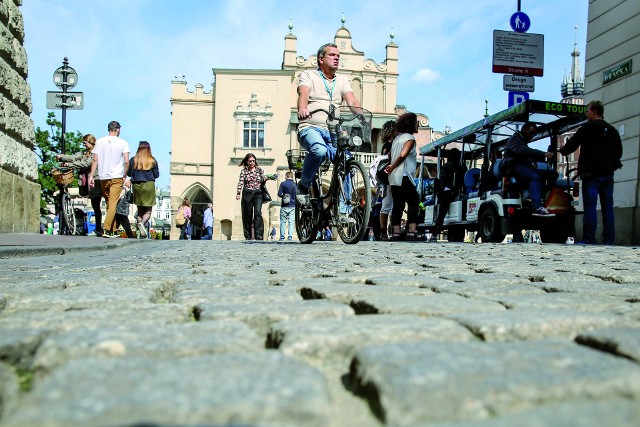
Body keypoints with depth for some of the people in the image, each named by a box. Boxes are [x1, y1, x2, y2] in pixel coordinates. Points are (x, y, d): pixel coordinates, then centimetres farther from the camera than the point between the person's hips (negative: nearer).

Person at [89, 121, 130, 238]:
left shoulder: (99, 142, 6)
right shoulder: (123, 143, -1)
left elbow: (95, 160, 2)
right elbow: (126, 162, -7)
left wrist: (91, 176, 4)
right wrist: (124, 176, 5)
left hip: (103, 177, 3)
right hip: (117, 177, -3)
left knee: (109, 203, 13)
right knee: (113, 203, -5)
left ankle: (113, 231, 16)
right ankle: (106, 229, -18)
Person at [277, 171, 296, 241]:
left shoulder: (283, 183, -4)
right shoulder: (295, 184, 1)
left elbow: (279, 194, -8)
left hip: (284, 206, -1)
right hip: (293, 206, 1)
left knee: (283, 222, 6)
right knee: (291, 222, 3)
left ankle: (282, 237, 4)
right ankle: (290, 237, -5)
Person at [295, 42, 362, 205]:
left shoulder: (342, 80, 21)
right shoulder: (308, 75, 9)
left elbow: (352, 102, 3)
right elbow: (303, 94, -13)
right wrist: (302, 109, -36)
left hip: (333, 131, 4)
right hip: (311, 128, -4)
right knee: (319, 151, -37)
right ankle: (303, 185, -11)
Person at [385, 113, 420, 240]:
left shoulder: (397, 138, 22)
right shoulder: (410, 138, -6)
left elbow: (391, 155, 24)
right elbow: (403, 155, -18)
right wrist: (392, 167, -8)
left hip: (394, 178, 8)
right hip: (404, 176, -8)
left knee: (397, 204, 5)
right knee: (414, 203, -5)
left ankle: (396, 232, 1)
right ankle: (412, 231, -14)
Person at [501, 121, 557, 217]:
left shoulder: (524, 142, 35)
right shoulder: (515, 138, 6)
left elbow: (532, 158, 23)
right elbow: (521, 150, -17)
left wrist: (545, 156, 2)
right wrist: (543, 154, -24)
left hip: (525, 168, 9)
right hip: (514, 167, -9)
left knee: (553, 173, -8)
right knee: (535, 177, -35)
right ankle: (537, 207, -50)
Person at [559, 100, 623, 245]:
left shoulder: (588, 127, -6)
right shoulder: (612, 130, 15)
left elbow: (572, 144, -3)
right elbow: (619, 152, 20)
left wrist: (561, 151, 15)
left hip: (591, 174, -6)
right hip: (608, 174, 6)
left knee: (590, 207, -7)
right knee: (607, 207, 6)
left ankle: (589, 239, -10)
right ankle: (609, 240, 6)